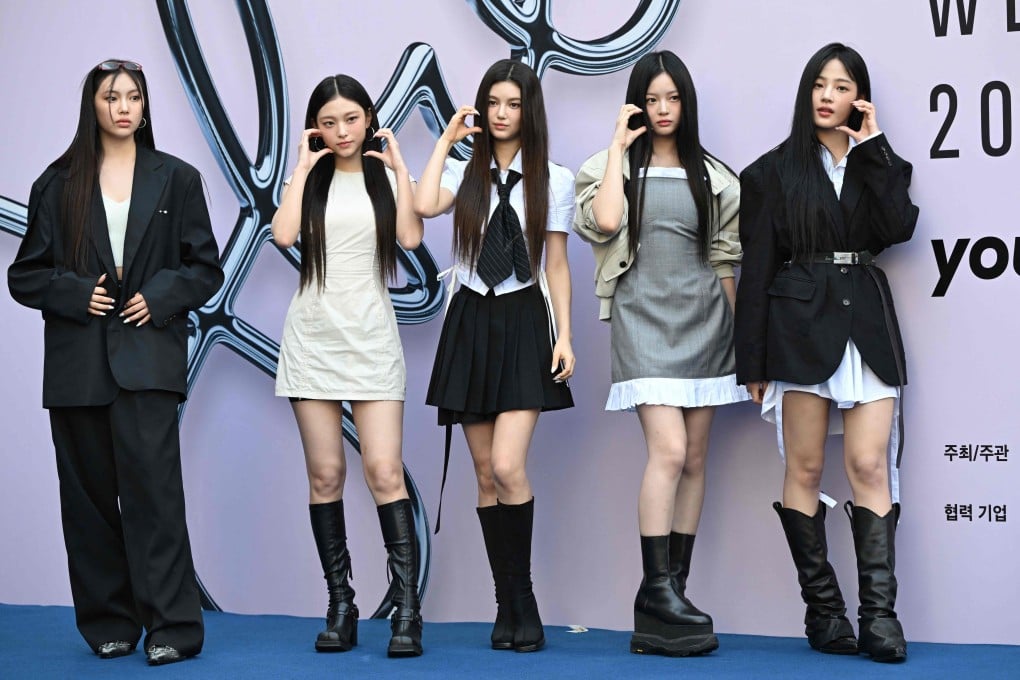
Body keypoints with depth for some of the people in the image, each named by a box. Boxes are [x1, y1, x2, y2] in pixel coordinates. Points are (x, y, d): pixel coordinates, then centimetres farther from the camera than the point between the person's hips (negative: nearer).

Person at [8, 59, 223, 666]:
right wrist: (77, 294, -7)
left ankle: (172, 626, -8)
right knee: (90, 492, 4)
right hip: (78, 360, 2)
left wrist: (160, 297, -7)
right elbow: (26, 274, 10)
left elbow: (207, 268, 10)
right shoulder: (58, 184, 11)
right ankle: (109, 624, 15)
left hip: (147, 352, -2)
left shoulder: (176, 179, 11)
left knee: (152, 483, -13)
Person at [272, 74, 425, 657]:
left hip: (371, 338, -1)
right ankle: (341, 605, 9)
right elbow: (284, 235, -9)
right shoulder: (311, 179, 11)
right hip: (313, 338, 2)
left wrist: (399, 165, -5)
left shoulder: (387, 177, 9)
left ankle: (407, 609, -9)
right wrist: (304, 166, -3)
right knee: (326, 476, 2)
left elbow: (410, 236, -10)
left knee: (385, 471, -10)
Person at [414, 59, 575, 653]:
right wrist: (446, 140, -4)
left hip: (522, 324, -3)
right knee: (486, 476, 5)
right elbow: (424, 206, -15)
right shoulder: (465, 173, 7)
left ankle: (518, 601, 0)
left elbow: (557, 265, 4)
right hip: (470, 323, 3)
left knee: (507, 468, -16)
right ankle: (513, 606, 13)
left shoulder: (554, 179, 3)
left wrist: (564, 336, -4)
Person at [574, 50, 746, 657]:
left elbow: (724, 259, 14)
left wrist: (734, 327, 9)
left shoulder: (711, 175, 13)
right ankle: (658, 589, -14)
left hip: (703, 318, 4)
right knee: (669, 451, -18)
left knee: (695, 460, 3)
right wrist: (619, 145, -8)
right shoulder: (615, 166, 5)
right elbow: (605, 222, -16)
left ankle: (674, 590, 9)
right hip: (645, 316, -4)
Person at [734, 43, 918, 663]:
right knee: (805, 469, -1)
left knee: (870, 465, -7)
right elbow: (757, 267, 3)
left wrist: (874, 148, -3)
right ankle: (823, 608, 5)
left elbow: (899, 228, -6)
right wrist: (753, 359, -2)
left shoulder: (879, 165, 15)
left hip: (868, 323, 2)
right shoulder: (775, 171, 7)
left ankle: (879, 611, -7)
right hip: (800, 324, -2)